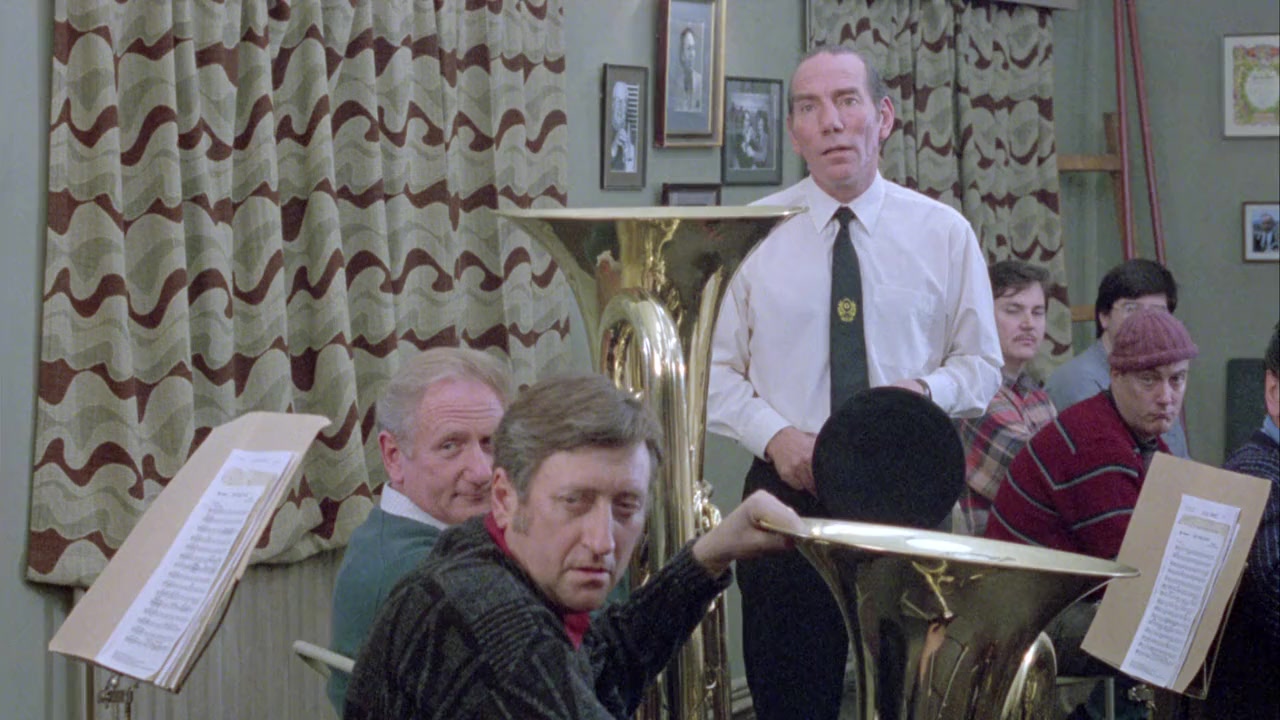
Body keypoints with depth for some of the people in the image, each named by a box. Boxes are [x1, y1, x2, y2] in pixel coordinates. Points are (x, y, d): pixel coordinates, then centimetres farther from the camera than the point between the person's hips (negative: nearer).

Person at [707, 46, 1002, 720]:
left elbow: (981, 365, 9)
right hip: (787, 491, 0)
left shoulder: (944, 233, 4)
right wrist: (775, 435, -13)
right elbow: (717, 371, 5)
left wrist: (926, 391, -12)